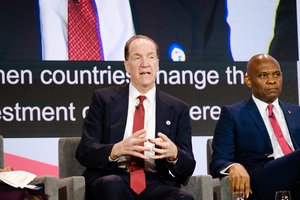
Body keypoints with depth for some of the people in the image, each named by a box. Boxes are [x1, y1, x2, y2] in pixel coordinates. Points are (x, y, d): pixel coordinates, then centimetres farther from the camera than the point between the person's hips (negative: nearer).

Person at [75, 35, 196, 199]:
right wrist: (118, 149, -18)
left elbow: (188, 167, 10)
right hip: (113, 178, -1)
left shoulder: (177, 109, 14)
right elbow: (84, 152, 2)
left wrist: (173, 153, -15)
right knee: (112, 184, -37)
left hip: (155, 184, 1)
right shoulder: (104, 99, 11)